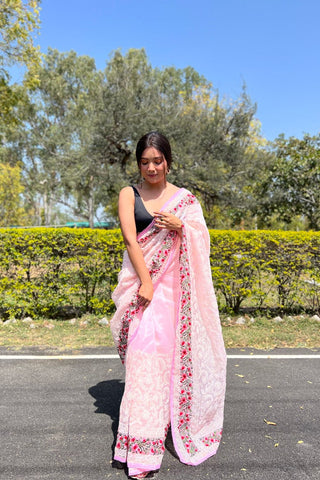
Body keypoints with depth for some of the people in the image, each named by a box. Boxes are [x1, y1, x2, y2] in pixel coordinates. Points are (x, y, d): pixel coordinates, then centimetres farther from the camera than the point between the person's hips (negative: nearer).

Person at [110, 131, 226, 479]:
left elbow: (201, 239, 7)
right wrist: (145, 282, -17)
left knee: (170, 350, 7)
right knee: (144, 352, -6)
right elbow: (130, 239, -7)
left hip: (174, 284, 2)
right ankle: (141, 450, 6)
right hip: (142, 278, -1)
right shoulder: (129, 194, 4)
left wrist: (181, 226, -14)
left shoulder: (185, 197, 9)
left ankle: (172, 416, 35)